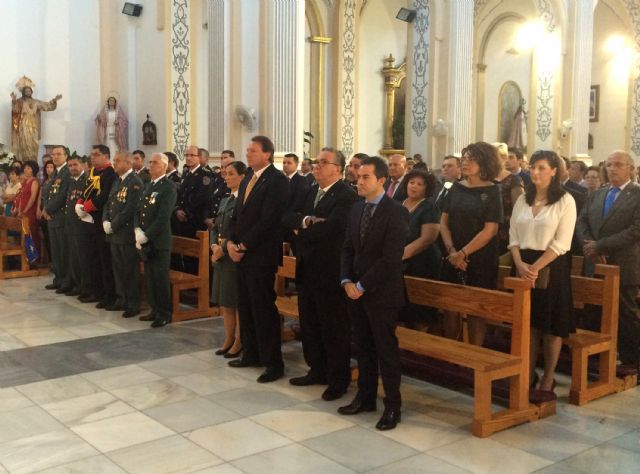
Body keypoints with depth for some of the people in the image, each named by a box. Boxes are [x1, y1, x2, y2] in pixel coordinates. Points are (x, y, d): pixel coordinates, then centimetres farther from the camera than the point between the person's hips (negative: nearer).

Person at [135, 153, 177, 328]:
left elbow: (163, 217, -17)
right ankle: (155, 309, 22)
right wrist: (137, 230, -3)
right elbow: (138, 210, 15)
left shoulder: (169, 187, -9)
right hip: (145, 240, 7)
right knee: (150, 277, 11)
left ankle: (164, 314, 8)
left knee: (161, 278, -2)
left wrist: (147, 235, -15)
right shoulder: (147, 185, 16)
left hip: (159, 241, -7)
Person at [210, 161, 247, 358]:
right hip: (221, 254, 8)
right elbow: (216, 227, 15)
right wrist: (214, 245, -3)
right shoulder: (225, 201, 14)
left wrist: (224, 249, -15)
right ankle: (229, 339, 24)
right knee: (224, 301, 13)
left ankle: (239, 342, 13)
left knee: (238, 302, 2)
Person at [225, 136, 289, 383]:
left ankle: (274, 363, 5)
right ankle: (251, 354, 26)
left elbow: (268, 220, -18)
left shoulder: (277, 181, -12)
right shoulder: (247, 179, 16)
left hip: (261, 255, -8)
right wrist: (230, 242, 2)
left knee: (263, 308, -4)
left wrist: (243, 246, -14)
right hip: (241, 254, 8)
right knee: (246, 307, 13)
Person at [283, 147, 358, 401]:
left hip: (330, 271, -8)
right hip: (307, 268, 8)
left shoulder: (347, 196, -14)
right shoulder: (310, 192, 13)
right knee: (309, 325, 17)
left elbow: (327, 229, -26)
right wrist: (305, 220, -17)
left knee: (333, 328, 3)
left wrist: (302, 230, -10)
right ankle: (317, 370, 32)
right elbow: (287, 217, 4)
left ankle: (339, 379, 16)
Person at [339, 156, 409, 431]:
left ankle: (392, 407, 14)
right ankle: (365, 397, 27)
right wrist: (347, 281, -3)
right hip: (356, 290, 7)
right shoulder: (357, 209, 10)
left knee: (386, 351, 2)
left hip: (381, 293, -6)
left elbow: (390, 258, -19)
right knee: (363, 348, 15)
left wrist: (362, 285, -16)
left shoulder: (395, 212, -13)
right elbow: (348, 248, 12)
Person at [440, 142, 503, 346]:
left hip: (480, 260, -4)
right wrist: (452, 251, -8)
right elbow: (444, 222, 6)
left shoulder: (492, 191, -4)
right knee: (450, 308, 5)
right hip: (453, 259, 4)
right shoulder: (456, 188, 8)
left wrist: (464, 253, -14)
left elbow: (489, 231, -10)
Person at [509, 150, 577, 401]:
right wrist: (521, 264, -10)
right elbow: (513, 236, 7)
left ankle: (547, 383, 11)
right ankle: (529, 375, 22)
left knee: (552, 326, 2)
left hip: (551, 268, -4)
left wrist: (535, 267, -17)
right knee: (528, 323, 10)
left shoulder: (565, 201, -6)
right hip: (524, 267, 4)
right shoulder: (522, 199, 9)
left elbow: (561, 244, -11)